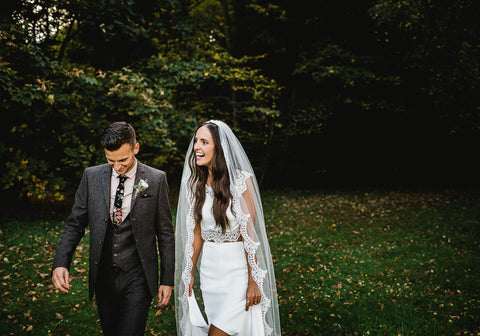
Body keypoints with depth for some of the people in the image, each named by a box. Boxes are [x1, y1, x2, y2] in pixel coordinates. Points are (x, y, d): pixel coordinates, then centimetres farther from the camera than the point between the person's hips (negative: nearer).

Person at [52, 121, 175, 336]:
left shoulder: (156, 180, -5)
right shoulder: (92, 176, 1)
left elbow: (165, 233, -1)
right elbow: (75, 224, 5)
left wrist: (167, 280, 0)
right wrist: (60, 262, -10)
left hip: (137, 278, -3)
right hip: (103, 276, 3)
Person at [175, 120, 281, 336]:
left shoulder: (241, 180, -14)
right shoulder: (195, 182, 3)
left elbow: (250, 232, -15)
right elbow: (196, 231, 9)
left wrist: (253, 281, -15)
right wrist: (190, 272, 11)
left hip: (238, 267, -5)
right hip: (209, 267, 6)